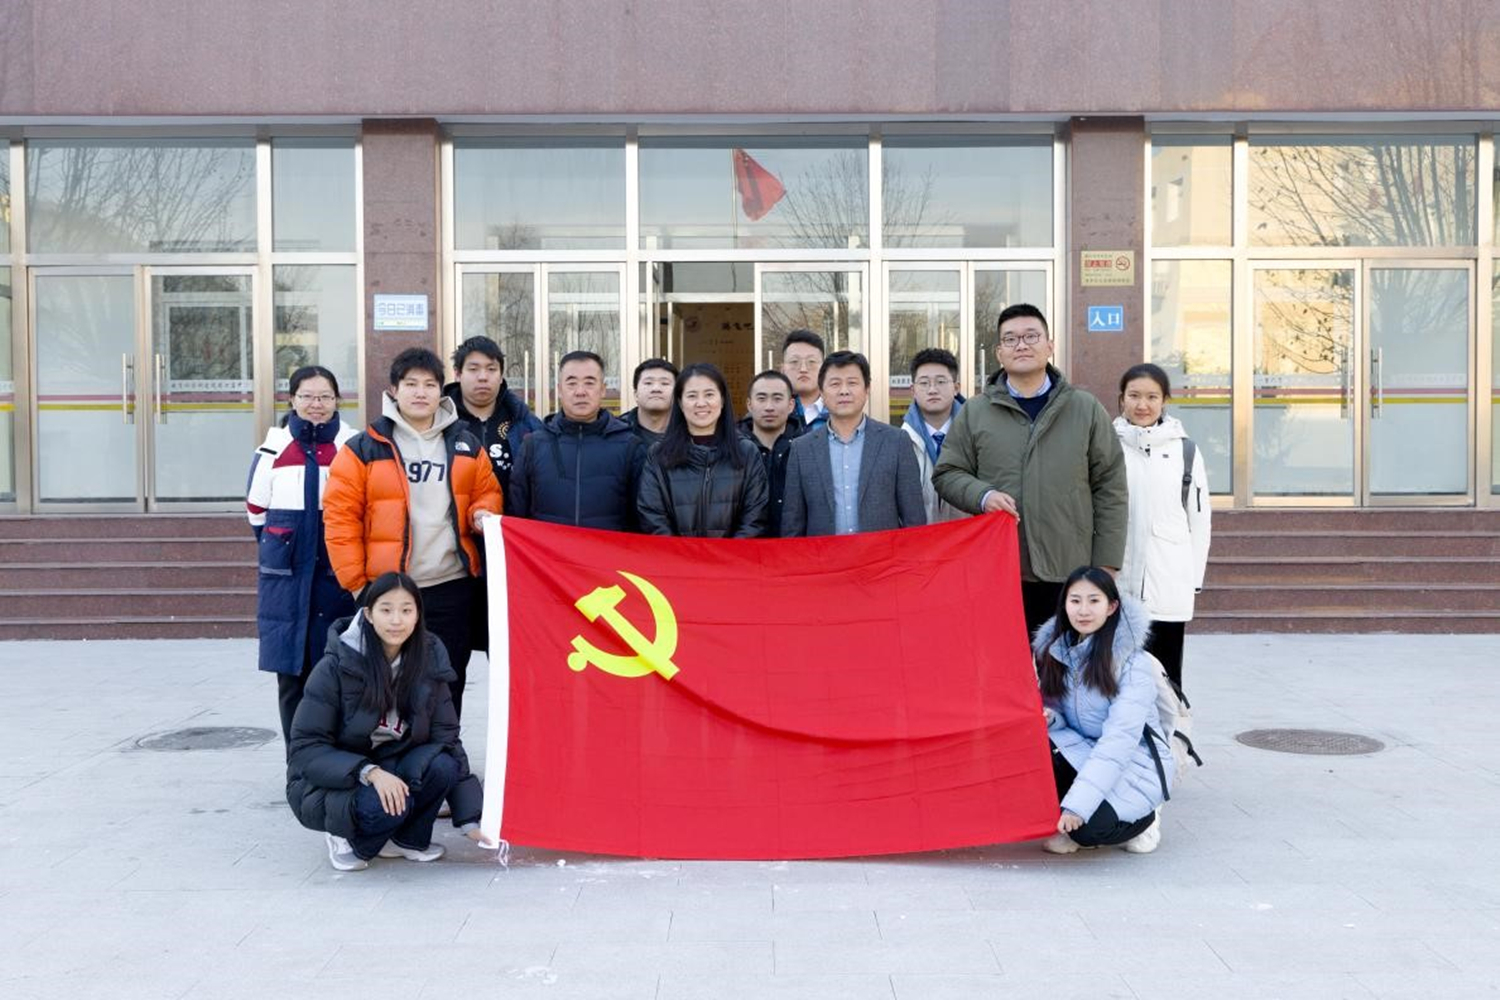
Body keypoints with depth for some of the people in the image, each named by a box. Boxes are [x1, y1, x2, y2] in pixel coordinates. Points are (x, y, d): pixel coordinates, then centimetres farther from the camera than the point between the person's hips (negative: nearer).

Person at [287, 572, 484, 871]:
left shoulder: (429, 664, -7)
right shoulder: (336, 667, -19)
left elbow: (447, 740, -6)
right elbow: (306, 748, -19)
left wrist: (471, 818, -14)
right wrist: (369, 772, -35)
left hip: (393, 770, 4)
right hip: (327, 785, -4)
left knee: (441, 764, -26)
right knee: (382, 803, -35)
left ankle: (407, 839, 1)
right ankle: (350, 841, 0)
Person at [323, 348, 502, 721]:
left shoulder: (466, 445, 9)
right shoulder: (365, 449, -3)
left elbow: (487, 492, 18)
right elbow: (340, 516, -5)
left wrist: (482, 513, -6)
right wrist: (356, 583, -8)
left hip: (453, 588, 3)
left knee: (448, 687, 12)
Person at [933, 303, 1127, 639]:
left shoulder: (1086, 409, 8)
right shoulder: (974, 413, 8)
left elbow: (1109, 488, 7)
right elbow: (947, 473, 11)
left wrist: (1106, 565, 2)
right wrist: (983, 496, -11)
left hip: (1069, 573, 0)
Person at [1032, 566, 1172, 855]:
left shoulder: (1134, 663, -19)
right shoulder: (1054, 649, -2)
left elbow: (1120, 739, -27)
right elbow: (1054, 708, 8)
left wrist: (1078, 804, -35)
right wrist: (1048, 718, -20)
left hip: (1134, 763, -5)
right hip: (1083, 750, 5)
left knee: (1087, 827, -30)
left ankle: (1143, 819, 3)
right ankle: (1063, 825, -3)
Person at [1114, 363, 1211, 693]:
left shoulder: (1184, 450, 6)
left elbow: (1199, 518, 9)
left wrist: (1193, 578, 6)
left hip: (1169, 587, 0)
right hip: (1117, 583, 0)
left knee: (1166, 677, 4)